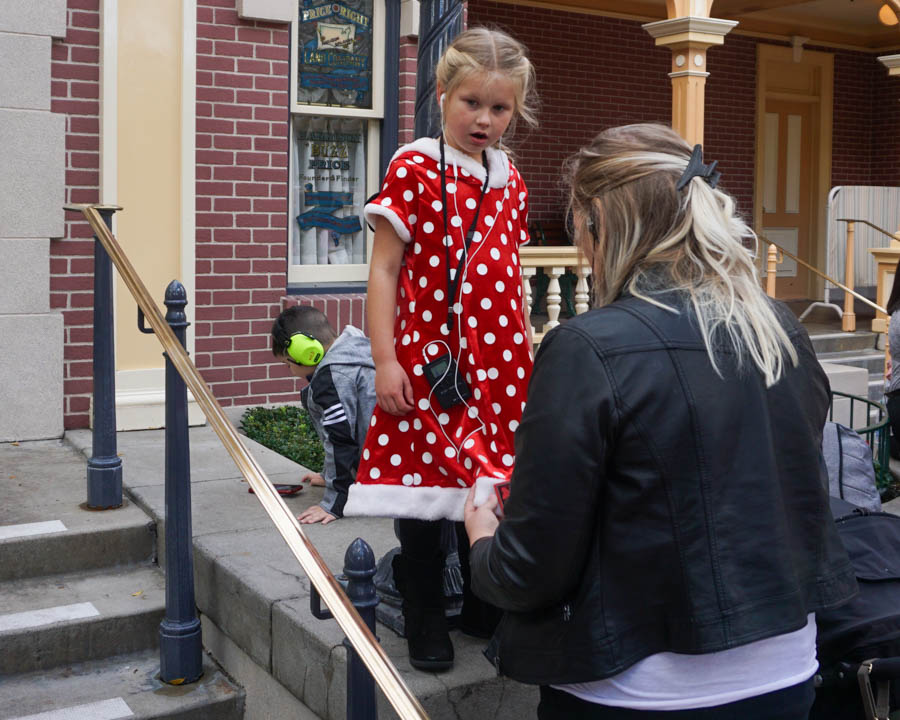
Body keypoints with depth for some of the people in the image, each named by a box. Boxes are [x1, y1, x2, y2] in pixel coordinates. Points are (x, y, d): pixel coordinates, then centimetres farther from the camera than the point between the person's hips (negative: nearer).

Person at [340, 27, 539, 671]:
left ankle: (485, 608, 30)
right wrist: (385, 360, -12)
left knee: (490, 483, 12)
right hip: (427, 359, -5)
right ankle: (426, 622, 20)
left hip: (498, 362, 5)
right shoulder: (414, 169, -6)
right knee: (424, 480, 3)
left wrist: (528, 352, 17)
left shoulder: (512, 182, 10)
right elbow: (383, 270, -7)